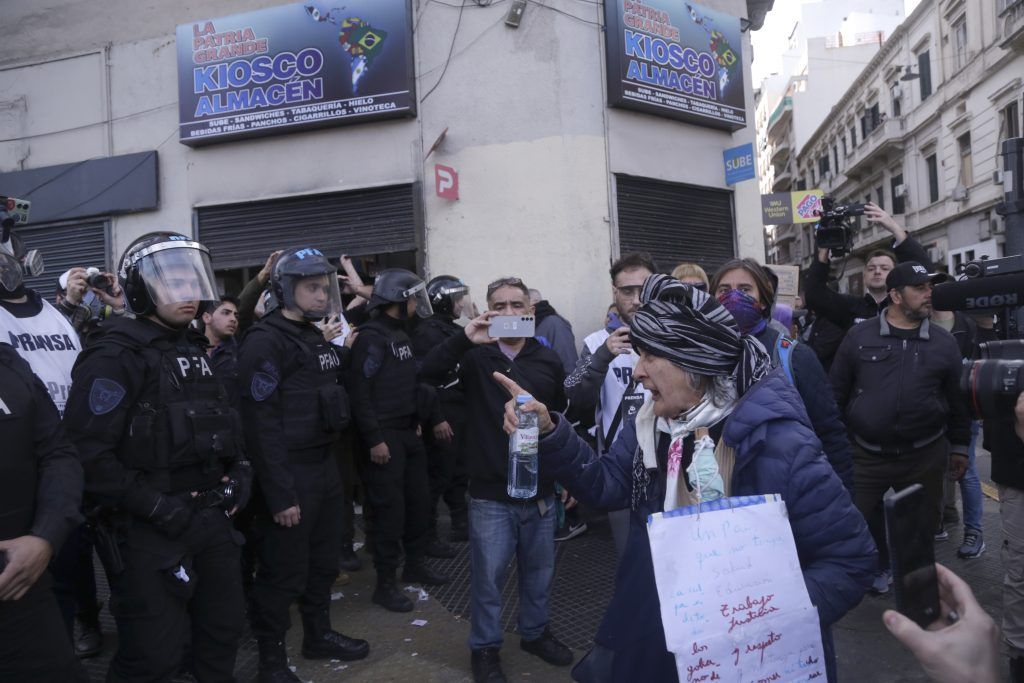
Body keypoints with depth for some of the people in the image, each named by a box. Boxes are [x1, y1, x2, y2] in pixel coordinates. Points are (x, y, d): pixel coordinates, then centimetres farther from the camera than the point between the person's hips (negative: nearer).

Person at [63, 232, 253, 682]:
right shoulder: (115, 358, -15)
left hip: (210, 518, 8)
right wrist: (153, 506, -22)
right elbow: (89, 452, -22)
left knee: (222, 631, 19)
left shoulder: (194, 351, 12)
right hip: (149, 532, -8)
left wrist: (239, 470, 5)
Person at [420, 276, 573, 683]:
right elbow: (427, 373, -22)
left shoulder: (548, 361, 1)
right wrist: (464, 340, -34)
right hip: (491, 494, -3)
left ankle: (535, 633, 42)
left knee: (539, 571, 19)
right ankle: (484, 647, 30)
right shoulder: (475, 357, -6)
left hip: (541, 491, 3)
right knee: (488, 576, 10)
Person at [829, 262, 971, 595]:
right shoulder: (860, 336, -4)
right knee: (862, 517, 10)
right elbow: (836, 392, 0)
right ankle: (879, 567, 37)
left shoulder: (943, 342, 1)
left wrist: (959, 447, 11)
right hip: (866, 454, -1)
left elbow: (957, 398, 9)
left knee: (924, 519, 15)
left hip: (925, 455, 1)